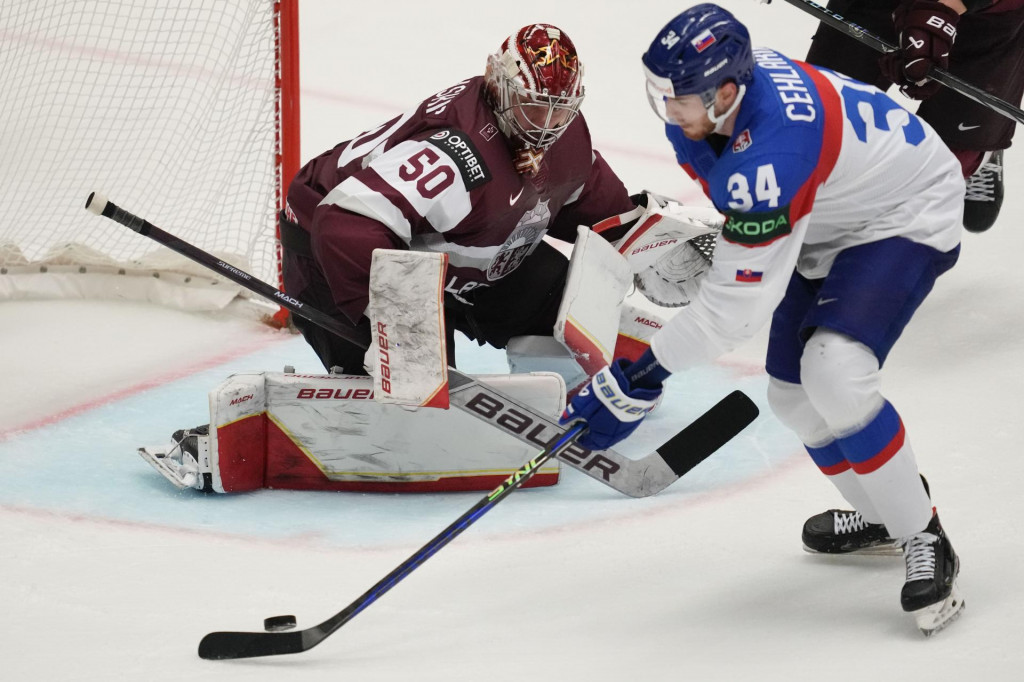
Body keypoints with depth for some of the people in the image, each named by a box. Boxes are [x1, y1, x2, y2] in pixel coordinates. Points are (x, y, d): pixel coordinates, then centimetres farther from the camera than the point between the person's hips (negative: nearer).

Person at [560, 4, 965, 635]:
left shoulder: (769, 153, -40)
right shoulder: (727, 74, -15)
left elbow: (737, 304, -36)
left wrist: (640, 381, -31)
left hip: (907, 216, -10)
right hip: (828, 219, 10)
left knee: (835, 375, -28)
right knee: (794, 395, 6)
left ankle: (925, 543, -13)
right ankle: (879, 516, 30)